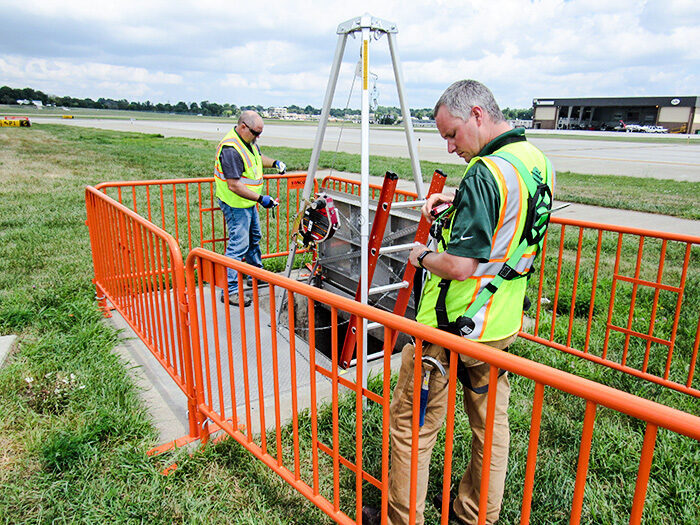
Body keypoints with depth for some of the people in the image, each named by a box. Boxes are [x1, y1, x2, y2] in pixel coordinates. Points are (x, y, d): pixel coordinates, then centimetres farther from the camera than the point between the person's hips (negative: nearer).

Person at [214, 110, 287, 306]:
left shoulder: (249, 141, 5)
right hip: (235, 204, -10)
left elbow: (258, 157, 26)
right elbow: (234, 185, -29)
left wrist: (274, 163, 8)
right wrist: (260, 199, -29)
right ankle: (229, 291, -4)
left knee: (254, 238, 23)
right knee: (238, 244, -10)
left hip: (248, 202, 10)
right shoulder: (231, 149, -26)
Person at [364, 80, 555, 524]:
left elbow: (459, 266, -28)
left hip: (453, 325, -9)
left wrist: (422, 256, -8)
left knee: (412, 422, 8)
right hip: (504, 323, 9)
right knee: (491, 421, 21)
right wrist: (458, 202, 11)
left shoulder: (486, 173, -23)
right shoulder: (538, 160, 5)